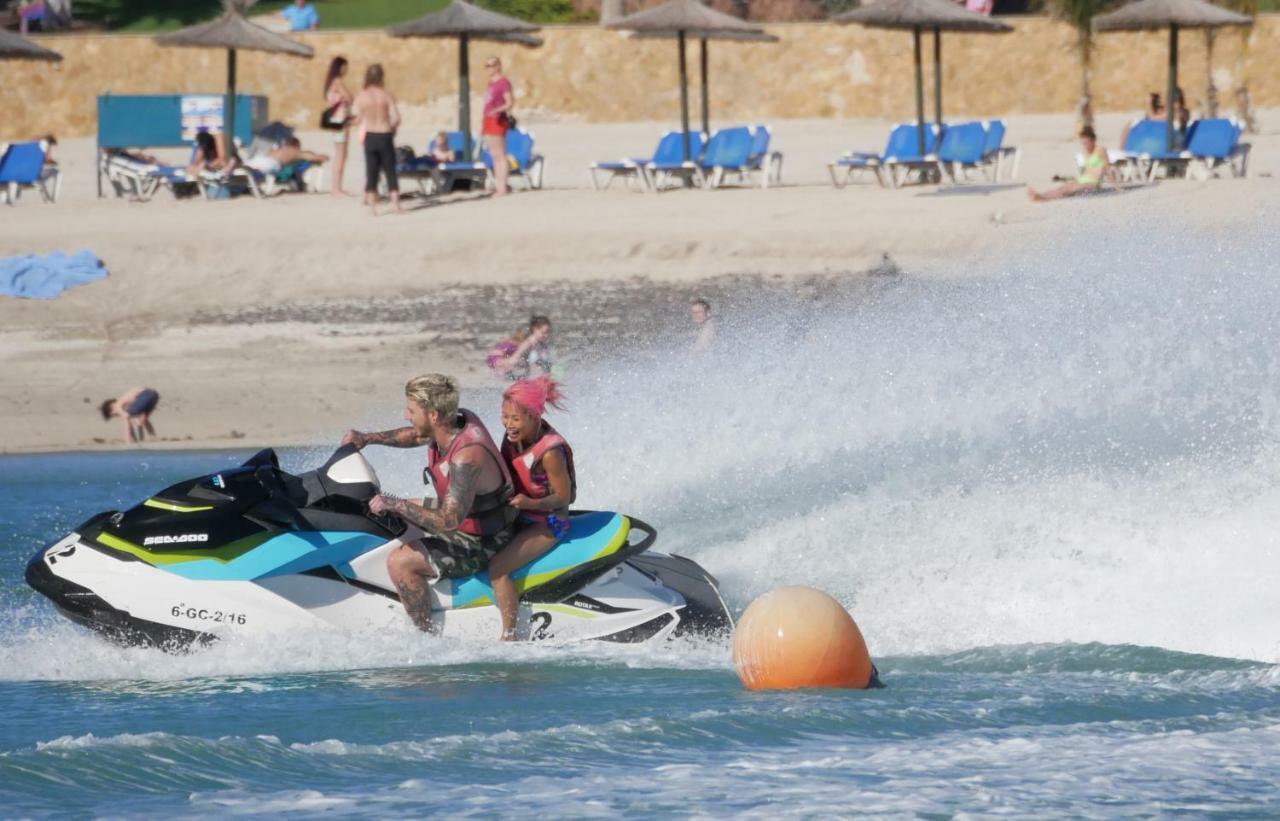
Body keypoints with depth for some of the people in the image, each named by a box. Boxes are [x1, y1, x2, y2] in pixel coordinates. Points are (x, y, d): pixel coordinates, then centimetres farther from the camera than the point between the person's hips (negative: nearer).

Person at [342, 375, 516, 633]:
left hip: (480, 543, -10)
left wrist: (394, 504, -33)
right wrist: (368, 438, 5)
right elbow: (416, 435, 15)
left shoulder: (466, 457, -36)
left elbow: (449, 521, -40)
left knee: (399, 562, -21)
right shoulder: (459, 419, -8)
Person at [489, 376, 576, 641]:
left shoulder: (550, 453, -26)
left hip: (546, 524, -9)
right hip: (519, 518, 9)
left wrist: (531, 503, -33)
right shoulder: (514, 436, -3)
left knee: (498, 567, -24)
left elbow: (564, 497, -18)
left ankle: (509, 636, -22)